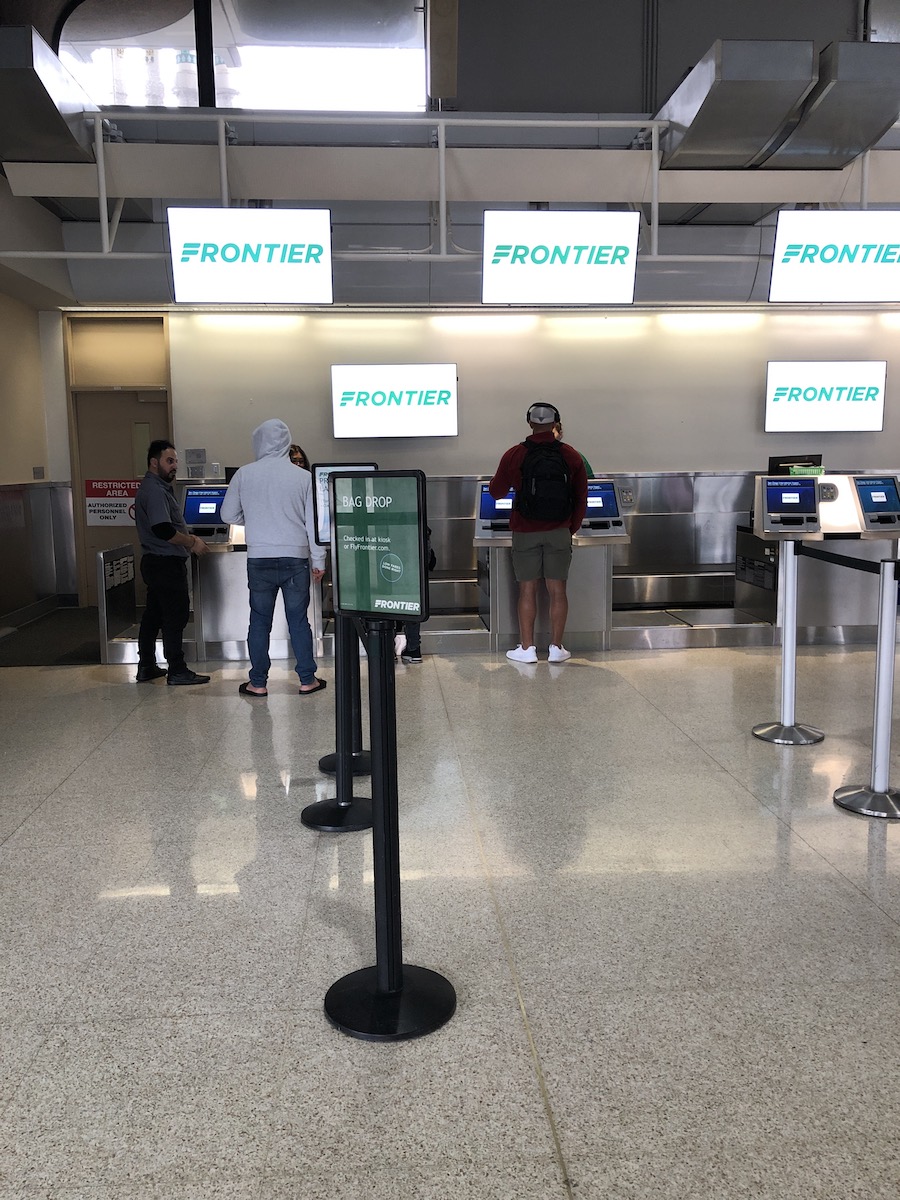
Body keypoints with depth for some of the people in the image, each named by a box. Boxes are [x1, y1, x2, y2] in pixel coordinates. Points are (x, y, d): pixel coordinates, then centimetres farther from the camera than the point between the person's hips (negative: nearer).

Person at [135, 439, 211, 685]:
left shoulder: (153, 487, 17)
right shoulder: (155, 491, -17)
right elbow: (163, 530, -27)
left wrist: (188, 539, 15)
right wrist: (192, 542, -16)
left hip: (155, 562, 11)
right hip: (167, 564, -11)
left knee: (153, 616, 15)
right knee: (175, 616, -5)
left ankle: (146, 667, 22)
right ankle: (177, 671, 1)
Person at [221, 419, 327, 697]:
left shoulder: (244, 474, -1)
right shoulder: (303, 477, -3)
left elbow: (228, 515, 7)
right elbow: (314, 522, -1)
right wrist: (318, 561, 5)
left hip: (259, 560, 0)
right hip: (296, 559, 0)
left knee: (259, 621, 9)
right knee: (299, 620, 9)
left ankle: (258, 683, 14)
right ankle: (307, 680, 15)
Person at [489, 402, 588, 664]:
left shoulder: (514, 455, -5)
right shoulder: (571, 455, 0)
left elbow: (496, 492, 7)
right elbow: (581, 498, 5)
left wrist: (495, 481, 30)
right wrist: (571, 529, 16)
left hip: (525, 532, -1)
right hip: (559, 532, 1)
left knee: (527, 590, 5)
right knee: (557, 589, 6)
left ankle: (527, 648, 9)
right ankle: (556, 648, 10)